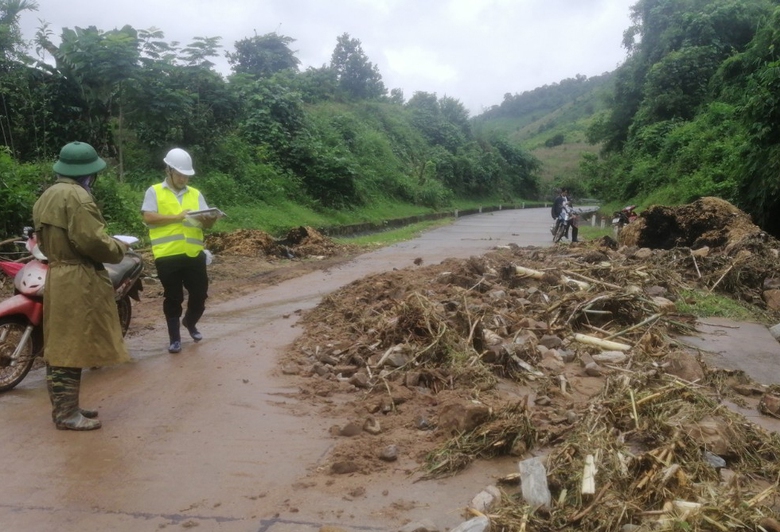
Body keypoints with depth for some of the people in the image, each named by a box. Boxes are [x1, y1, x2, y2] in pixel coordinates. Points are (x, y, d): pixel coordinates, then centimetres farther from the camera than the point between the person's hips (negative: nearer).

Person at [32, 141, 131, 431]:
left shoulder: (46, 196, 16)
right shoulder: (76, 195, -16)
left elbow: (45, 239, 19)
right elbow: (91, 240, -21)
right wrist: (119, 248, -5)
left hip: (57, 275, 10)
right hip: (78, 280, -10)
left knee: (59, 346, 15)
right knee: (72, 347, -4)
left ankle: (63, 407, 25)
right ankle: (67, 414, 3)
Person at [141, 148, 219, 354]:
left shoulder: (195, 194, 14)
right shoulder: (154, 191, 4)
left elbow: (205, 224, 8)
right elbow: (148, 218, -9)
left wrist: (209, 220, -16)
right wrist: (177, 216, -15)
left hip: (194, 254, 3)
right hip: (167, 255, -3)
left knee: (200, 294, 9)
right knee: (173, 298, 6)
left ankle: (190, 322, 38)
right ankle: (174, 337, 21)